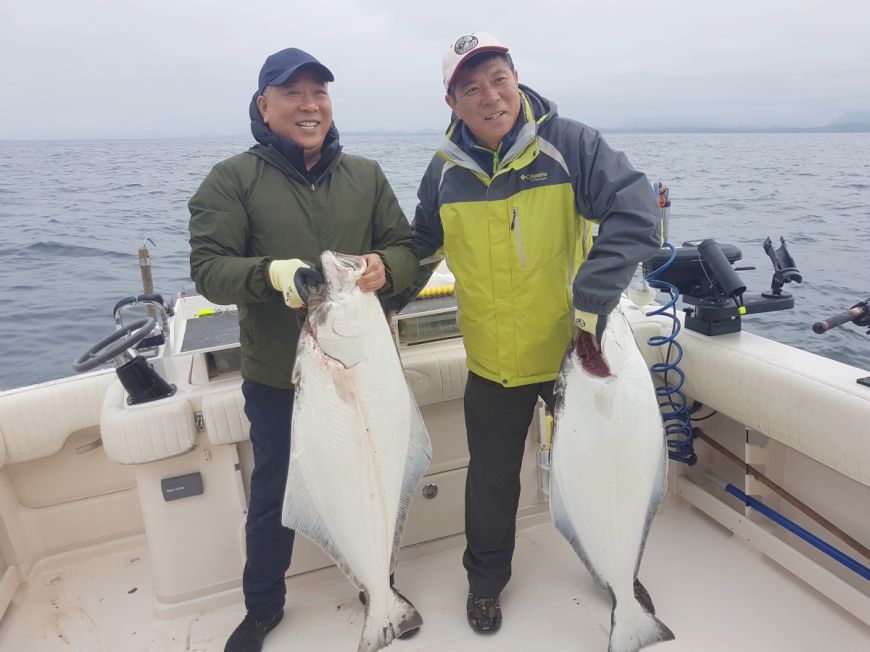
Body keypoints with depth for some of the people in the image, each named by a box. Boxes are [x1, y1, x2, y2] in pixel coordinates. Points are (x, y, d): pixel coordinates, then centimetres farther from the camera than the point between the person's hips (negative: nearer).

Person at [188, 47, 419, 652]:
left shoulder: (366, 174, 5)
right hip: (277, 377, -2)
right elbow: (208, 268, -10)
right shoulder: (233, 179, -4)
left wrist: (383, 266, -22)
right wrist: (273, 273, -30)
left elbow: (408, 249, 2)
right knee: (274, 496, 15)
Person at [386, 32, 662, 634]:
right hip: (492, 364, 2)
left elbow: (636, 215, -22)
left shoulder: (571, 144, -12)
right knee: (492, 480, 17)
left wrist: (592, 300, -31)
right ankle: (486, 579, 44)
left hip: (573, 352, -1)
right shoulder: (445, 170, -1)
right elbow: (420, 251, 11)